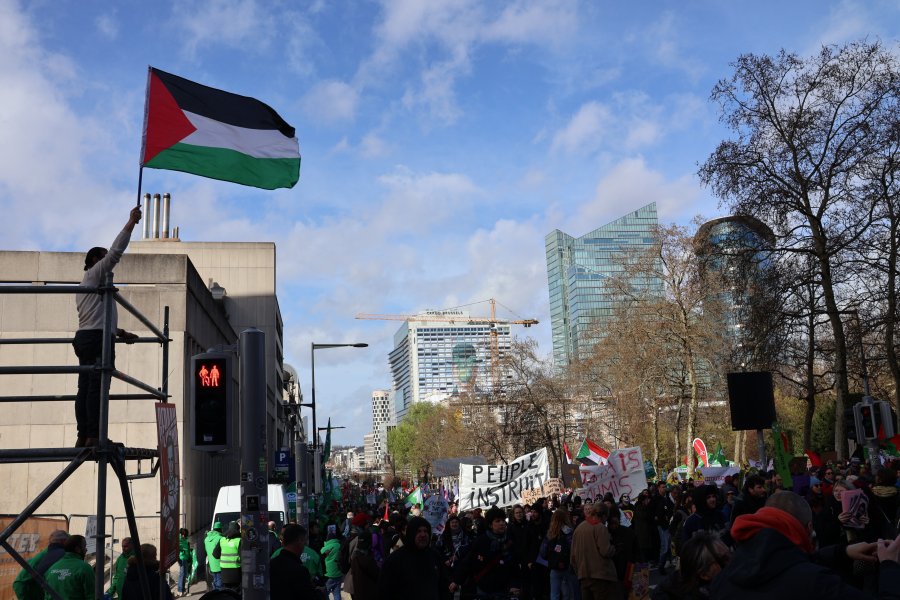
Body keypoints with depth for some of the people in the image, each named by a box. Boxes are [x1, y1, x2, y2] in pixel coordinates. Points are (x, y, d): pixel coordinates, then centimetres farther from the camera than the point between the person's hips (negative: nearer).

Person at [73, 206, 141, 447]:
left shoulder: (86, 283, 30)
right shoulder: (96, 273, 4)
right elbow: (115, 252, -10)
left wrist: (120, 332, 27)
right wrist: (131, 223, -7)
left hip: (84, 337, 10)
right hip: (98, 338, -10)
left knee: (85, 388, 3)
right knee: (97, 388, -13)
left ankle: (83, 437, 1)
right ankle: (94, 437, -17)